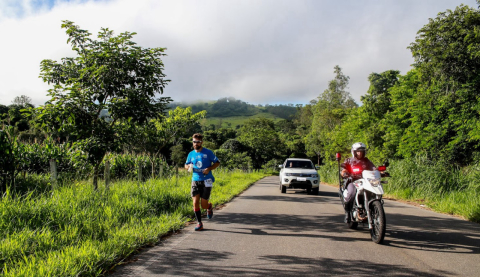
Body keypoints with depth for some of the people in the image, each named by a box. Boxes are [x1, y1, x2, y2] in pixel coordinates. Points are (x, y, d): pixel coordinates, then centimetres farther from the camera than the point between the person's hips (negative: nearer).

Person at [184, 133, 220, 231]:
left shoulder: (208, 152, -3)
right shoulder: (191, 154, 8)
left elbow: (217, 162, 3)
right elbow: (186, 165, 21)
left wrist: (209, 169, -14)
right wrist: (189, 167, -4)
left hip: (206, 181, -3)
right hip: (195, 180, 3)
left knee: (203, 205, -3)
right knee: (195, 203, -8)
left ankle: (209, 206, 33)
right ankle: (199, 223, 6)